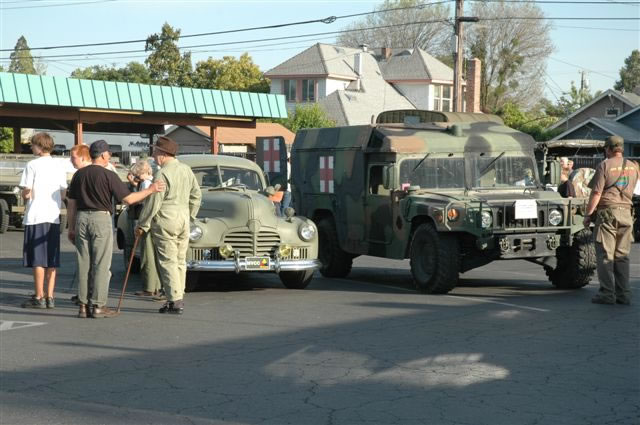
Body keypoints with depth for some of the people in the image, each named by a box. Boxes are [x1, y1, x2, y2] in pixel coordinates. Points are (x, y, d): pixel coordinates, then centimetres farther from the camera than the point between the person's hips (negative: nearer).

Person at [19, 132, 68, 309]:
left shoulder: (32, 165, -8)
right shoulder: (59, 167, 9)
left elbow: (26, 193, -10)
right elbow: (63, 194, 11)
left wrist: (25, 195, 10)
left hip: (36, 217, -5)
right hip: (54, 217, 5)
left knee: (38, 260, -1)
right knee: (52, 260, 8)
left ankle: (39, 297, 0)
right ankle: (50, 297, 9)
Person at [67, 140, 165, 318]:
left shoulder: (79, 174, 8)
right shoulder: (108, 175, -8)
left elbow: (71, 204, 10)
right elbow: (128, 199, -9)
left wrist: (71, 228, 17)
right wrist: (151, 189, 1)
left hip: (81, 218, 5)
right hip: (101, 219, -5)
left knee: (83, 264, 7)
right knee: (101, 264, 0)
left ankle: (83, 305, 8)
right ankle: (98, 306, 0)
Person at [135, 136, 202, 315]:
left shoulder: (163, 174, -15)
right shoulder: (186, 169, 8)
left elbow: (153, 202, -14)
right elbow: (196, 195, 15)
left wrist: (142, 225, -6)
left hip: (165, 221, -7)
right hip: (183, 220, 7)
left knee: (168, 261, -2)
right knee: (180, 260, 13)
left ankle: (175, 302, -4)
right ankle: (179, 297, 16)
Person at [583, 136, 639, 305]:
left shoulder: (605, 165, -7)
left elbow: (596, 193, -10)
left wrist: (588, 214, -5)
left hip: (607, 212, -5)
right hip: (626, 211, 5)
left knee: (605, 255, -2)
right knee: (622, 255, 9)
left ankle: (607, 293, -5)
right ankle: (623, 294, 6)